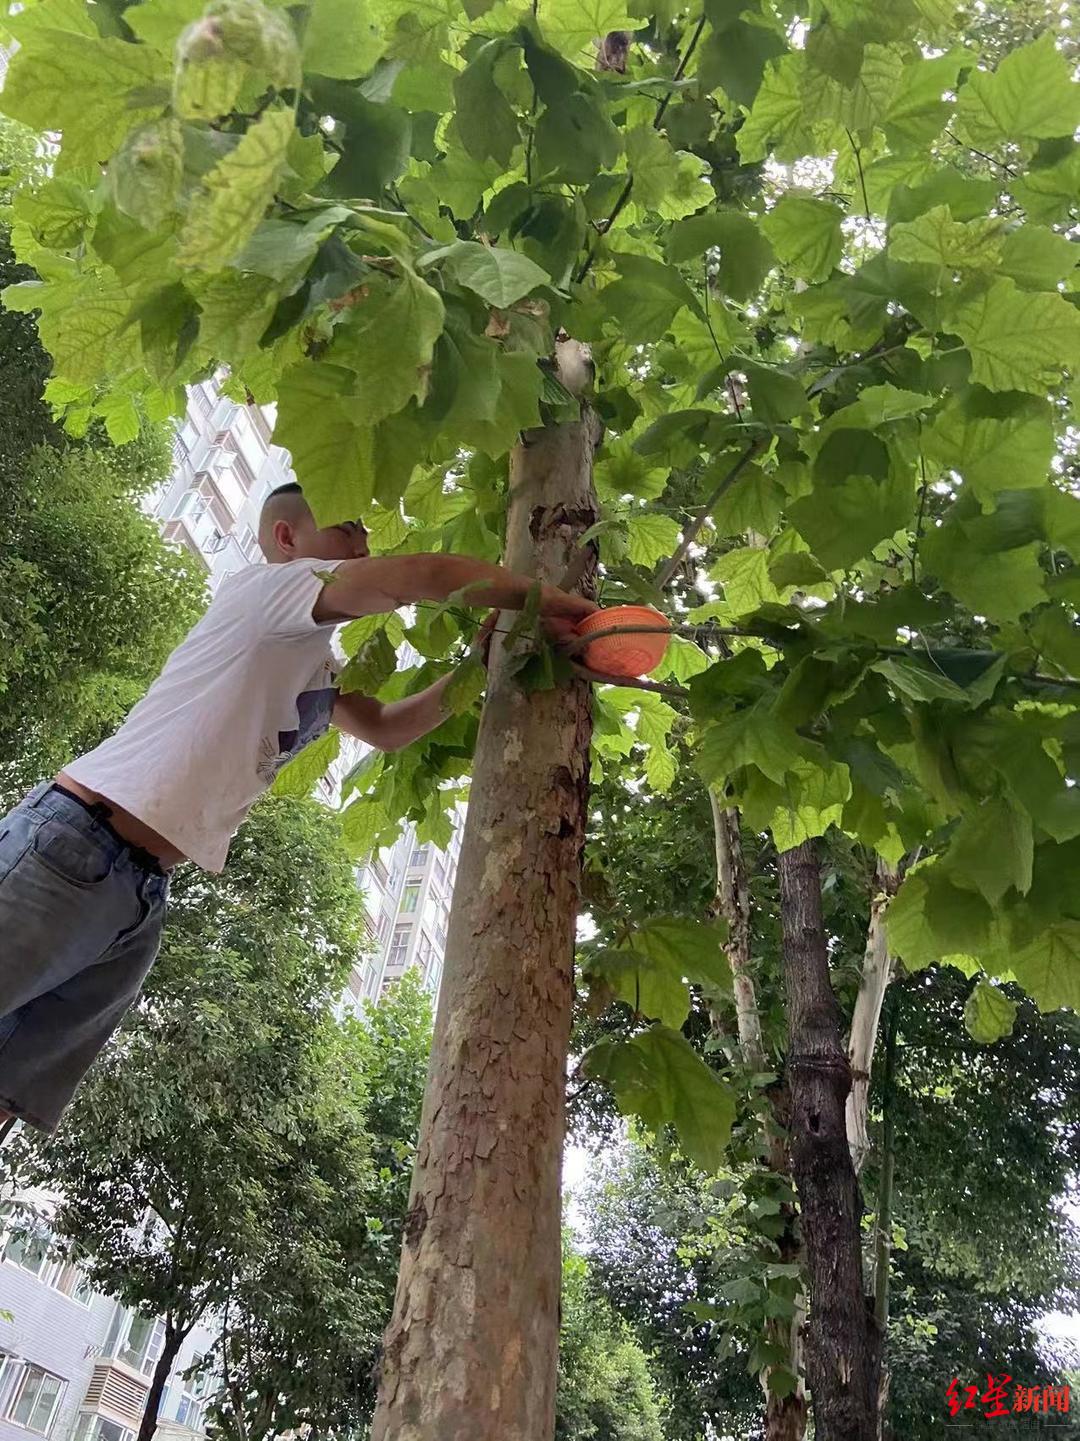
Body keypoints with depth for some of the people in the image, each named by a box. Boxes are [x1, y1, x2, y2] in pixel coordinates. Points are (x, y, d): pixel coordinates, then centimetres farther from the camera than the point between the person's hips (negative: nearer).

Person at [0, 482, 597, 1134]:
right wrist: (550, 601, -6)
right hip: (70, 849, -9)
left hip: (142, 896, 9)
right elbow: (432, 575, -15)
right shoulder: (265, 587, -3)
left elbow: (386, 728, 27)